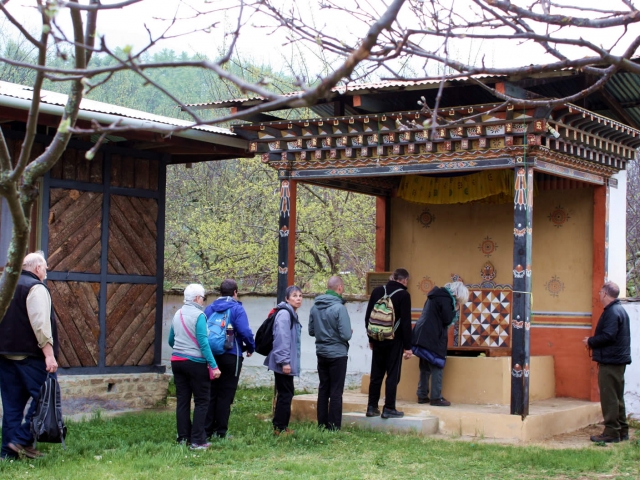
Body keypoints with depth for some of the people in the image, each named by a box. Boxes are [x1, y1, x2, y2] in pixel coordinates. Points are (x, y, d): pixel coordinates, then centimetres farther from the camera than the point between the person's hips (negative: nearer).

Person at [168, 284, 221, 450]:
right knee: (201, 401, 0)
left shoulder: (177, 314, 10)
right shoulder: (198, 315, -12)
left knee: (182, 400, 11)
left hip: (177, 361, 7)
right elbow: (203, 342, -18)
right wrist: (214, 366, -18)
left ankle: (183, 438, 15)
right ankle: (197, 441, -4)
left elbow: (171, 340, 20)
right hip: (196, 363, -7)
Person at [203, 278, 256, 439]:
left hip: (211, 355, 5)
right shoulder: (237, 309, -9)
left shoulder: (209, 309, 6)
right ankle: (221, 431, 4)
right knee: (225, 395, 2)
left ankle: (207, 430, 11)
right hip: (231, 356, -4)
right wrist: (251, 348, 0)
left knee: (210, 394, 12)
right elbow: (245, 332, -17)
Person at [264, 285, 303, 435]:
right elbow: (281, 339, -23)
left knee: (285, 394, 13)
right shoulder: (284, 314, -15)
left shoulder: (292, 315, 16)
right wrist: (284, 361, -25)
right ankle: (280, 428, 2)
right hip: (283, 363, -10)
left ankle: (280, 426, 20)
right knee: (285, 394, -5)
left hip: (287, 362, 10)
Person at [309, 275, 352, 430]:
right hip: (337, 354, -6)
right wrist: (350, 332, 0)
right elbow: (346, 335, -21)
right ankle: (334, 426, 4)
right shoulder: (339, 308, -19)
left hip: (321, 353, 6)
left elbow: (311, 331, 8)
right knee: (336, 392, 2)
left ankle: (322, 423, 18)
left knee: (323, 389, 14)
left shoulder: (315, 307, 0)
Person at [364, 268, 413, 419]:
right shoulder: (403, 295, -9)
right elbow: (406, 323, -11)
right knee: (393, 375, 1)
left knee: (376, 374, 11)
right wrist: (408, 347, -8)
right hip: (395, 341, -5)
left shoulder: (377, 291, 6)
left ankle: (372, 407, 12)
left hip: (378, 340, 5)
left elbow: (368, 317, 9)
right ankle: (389, 409, 0)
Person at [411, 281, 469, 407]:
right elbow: (447, 319, -16)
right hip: (433, 338, -9)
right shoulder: (445, 299, -11)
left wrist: (454, 310, 14)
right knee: (437, 367, -4)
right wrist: (456, 310, 0)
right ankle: (436, 398, -4)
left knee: (425, 367, 13)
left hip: (421, 335, 9)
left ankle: (422, 396, 16)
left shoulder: (437, 295, 18)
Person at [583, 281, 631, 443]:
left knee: (609, 397, -7)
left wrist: (590, 341, -11)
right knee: (617, 397, 16)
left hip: (610, 362, -11)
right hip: (618, 360, 11)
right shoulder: (620, 310, 16)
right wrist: (593, 341, 13)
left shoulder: (612, 312, -17)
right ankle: (622, 431, 21)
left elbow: (608, 336, -25)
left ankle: (611, 433, -5)